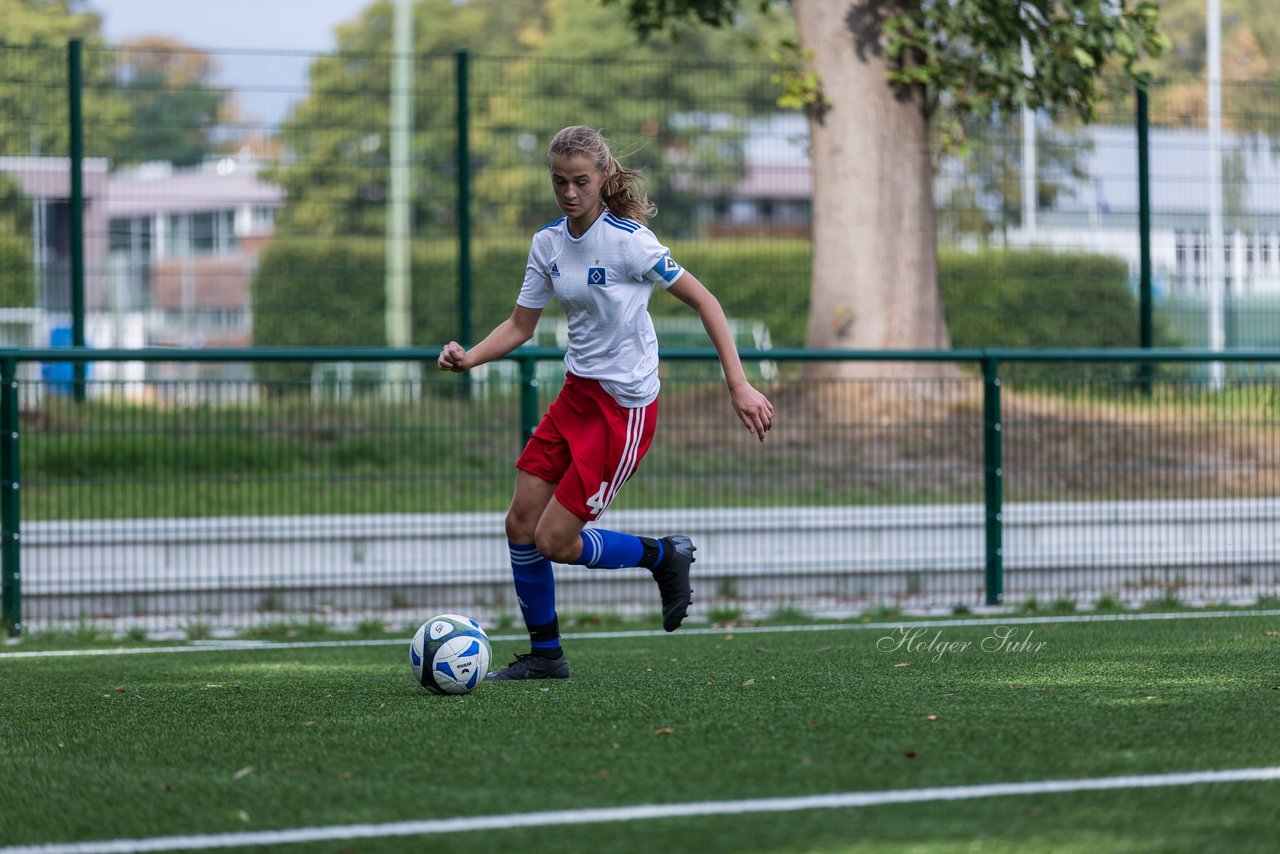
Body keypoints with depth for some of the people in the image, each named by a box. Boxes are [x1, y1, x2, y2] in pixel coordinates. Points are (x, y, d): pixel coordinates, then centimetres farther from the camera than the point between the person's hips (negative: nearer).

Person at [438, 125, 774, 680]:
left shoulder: (628, 240, -17)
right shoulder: (548, 243, 2)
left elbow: (703, 301, -12)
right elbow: (520, 326, 9)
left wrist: (739, 386, -16)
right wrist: (468, 358, -10)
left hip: (624, 406, -7)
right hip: (577, 394, 7)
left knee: (555, 541, -8)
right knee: (521, 523, 2)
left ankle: (664, 556, 16)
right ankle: (544, 655, 17)